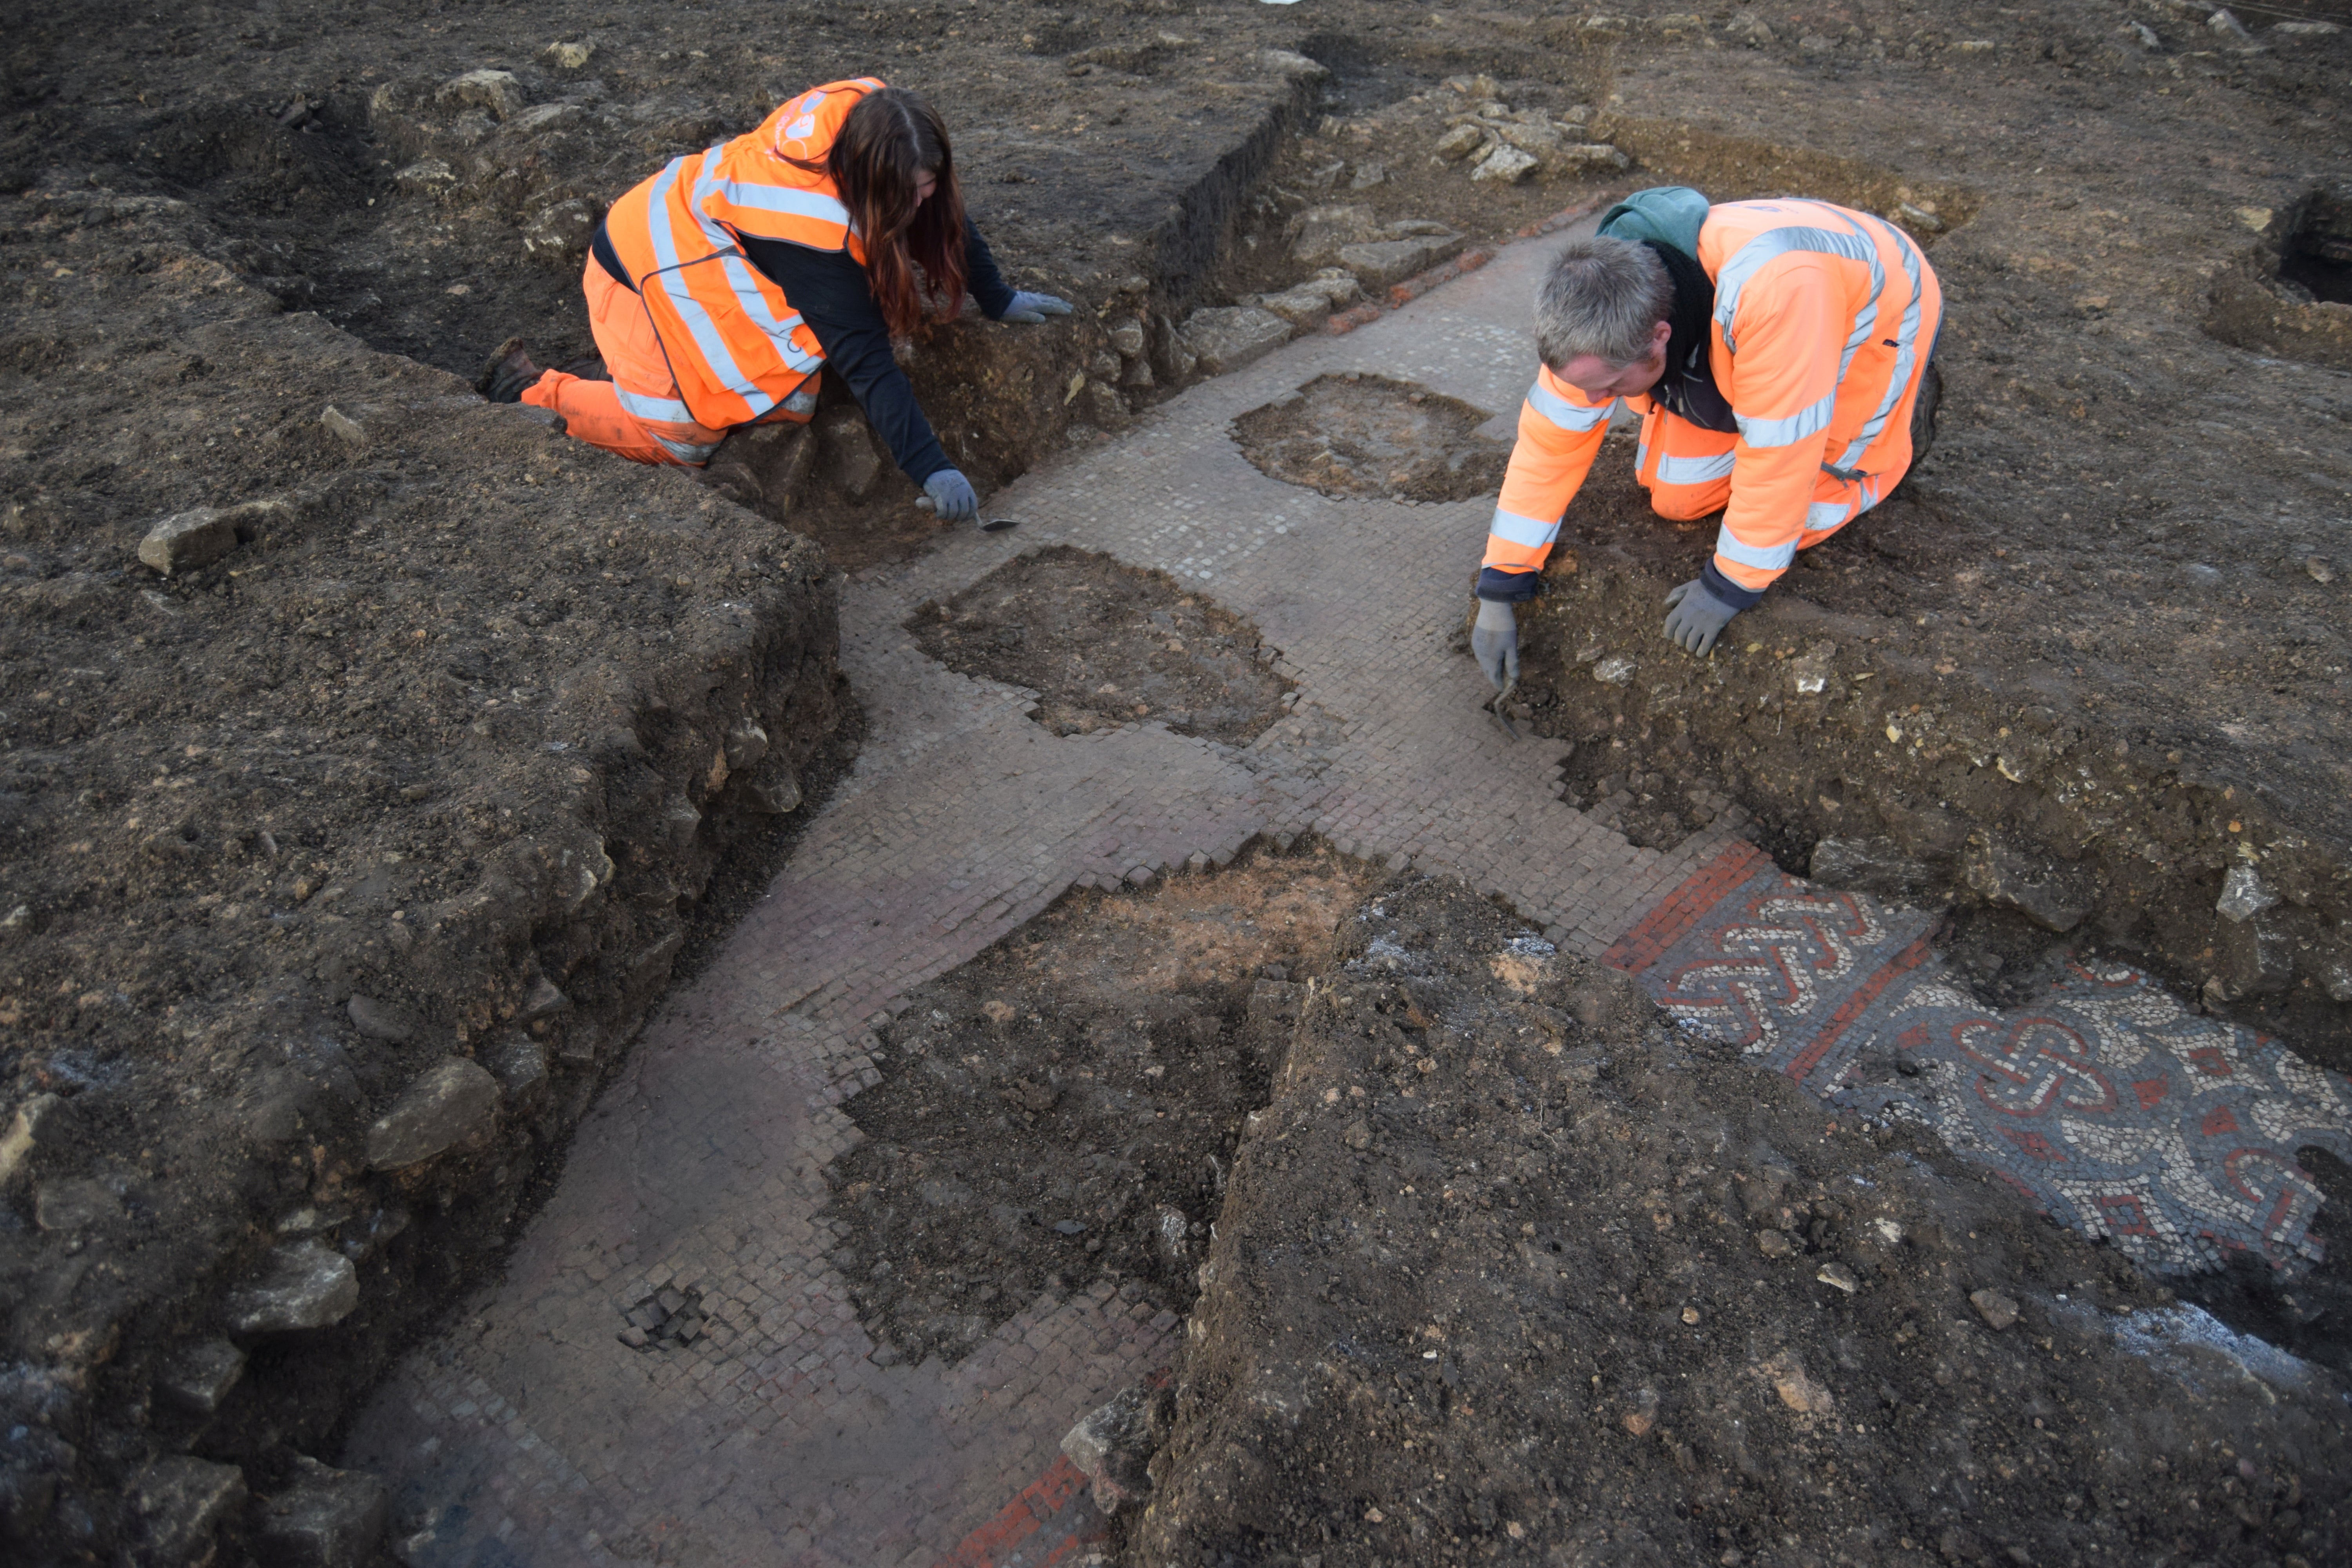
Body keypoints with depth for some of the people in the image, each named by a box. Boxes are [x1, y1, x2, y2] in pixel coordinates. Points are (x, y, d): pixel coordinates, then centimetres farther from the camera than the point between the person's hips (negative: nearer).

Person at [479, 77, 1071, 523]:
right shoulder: (809, 233, -37)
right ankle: (532, 387, 6)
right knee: (685, 438, -12)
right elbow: (867, 363, -36)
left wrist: (998, 299, 2)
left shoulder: (864, 112, -17)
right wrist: (932, 470, -37)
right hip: (649, 263, -8)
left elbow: (947, 215, 0)